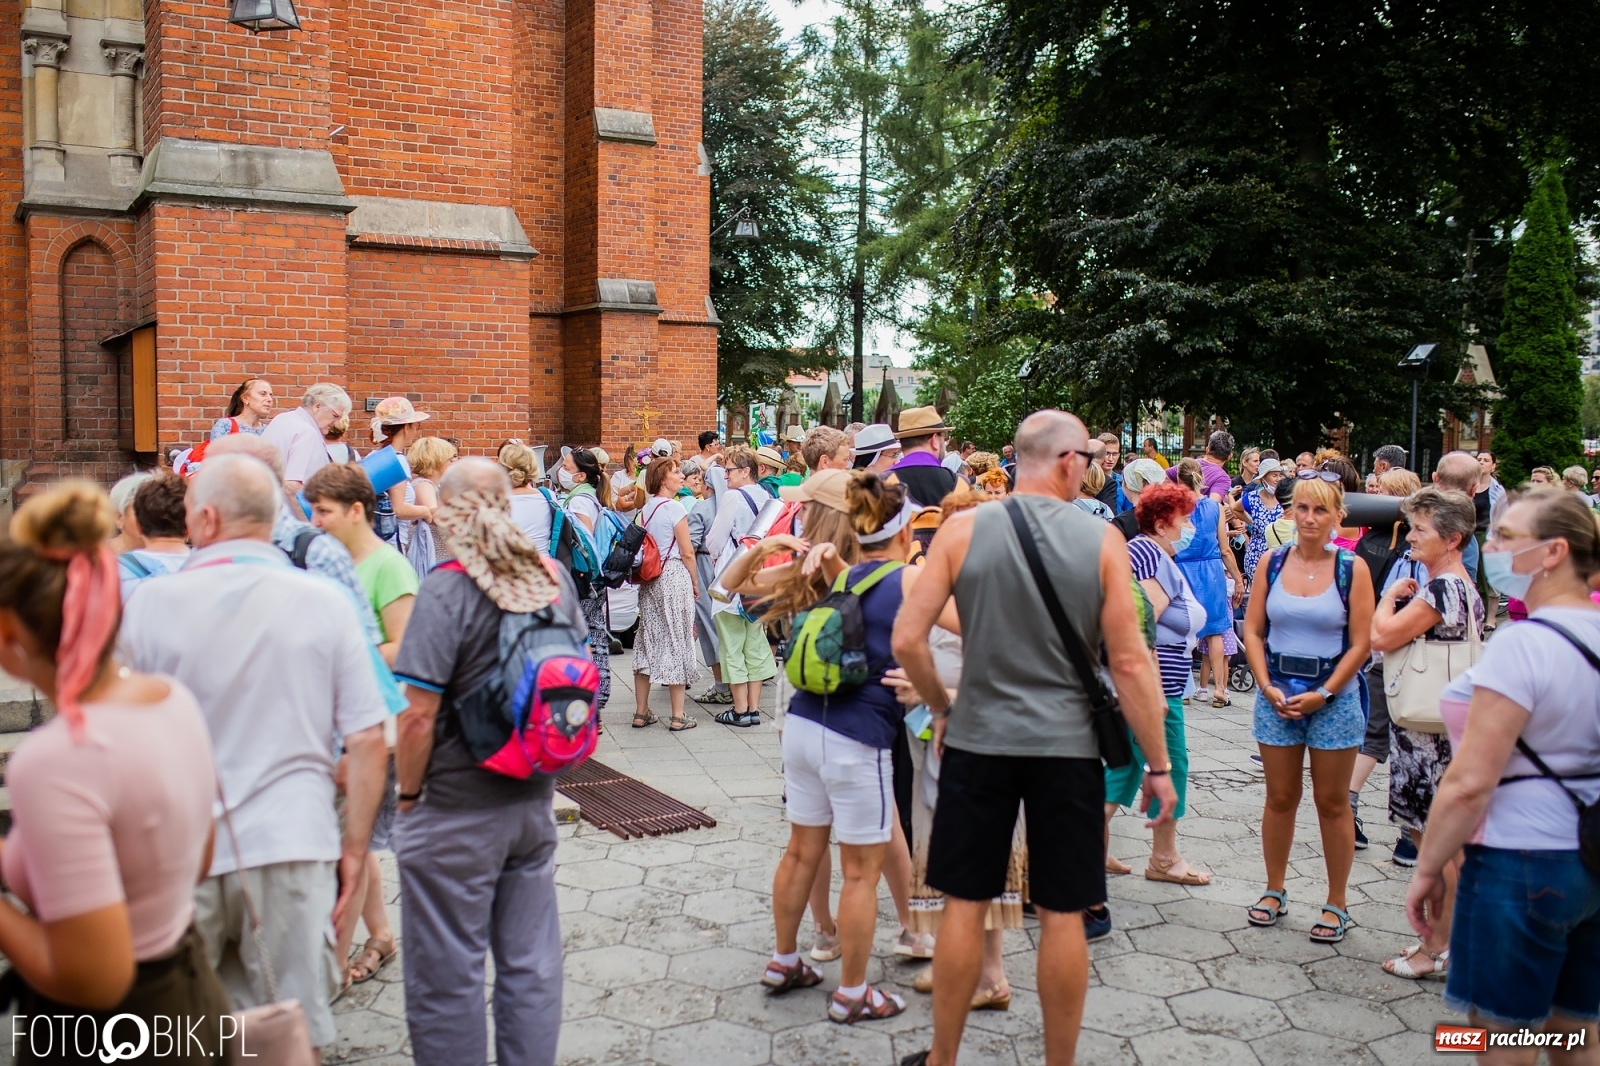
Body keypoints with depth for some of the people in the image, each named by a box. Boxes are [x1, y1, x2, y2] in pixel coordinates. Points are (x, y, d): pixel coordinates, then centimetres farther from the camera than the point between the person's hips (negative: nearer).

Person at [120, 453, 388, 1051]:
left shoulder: (152, 601, -4)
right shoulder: (325, 601, -4)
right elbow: (366, 740, -4)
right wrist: (354, 849, 5)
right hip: (294, 843, 0)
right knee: (299, 1023, 11)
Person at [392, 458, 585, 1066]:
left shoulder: (447, 589, -18)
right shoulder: (554, 577, -1)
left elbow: (420, 715, -19)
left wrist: (407, 793, -4)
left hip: (455, 813, -5)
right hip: (534, 801, 6)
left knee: (447, 976, 10)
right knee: (531, 963, 15)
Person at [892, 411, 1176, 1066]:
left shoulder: (963, 529, -5)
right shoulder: (1101, 540, -6)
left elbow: (907, 639, -8)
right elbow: (1129, 662, -7)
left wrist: (941, 707, 9)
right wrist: (1158, 765, 2)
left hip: (978, 739, 1)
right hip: (1068, 744, 0)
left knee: (965, 905, 12)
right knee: (1062, 916, 10)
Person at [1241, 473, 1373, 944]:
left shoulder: (1352, 569, -5)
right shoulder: (1272, 564, 2)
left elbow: (1360, 644, -6)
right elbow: (1252, 631, 3)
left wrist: (1323, 694, -12)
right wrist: (1268, 687, -8)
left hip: (1333, 696, -2)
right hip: (1276, 692, 2)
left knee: (1332, 803, 7)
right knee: (1280, 799, 11)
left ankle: (1336, 904, 19)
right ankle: (1274, 891, 26)